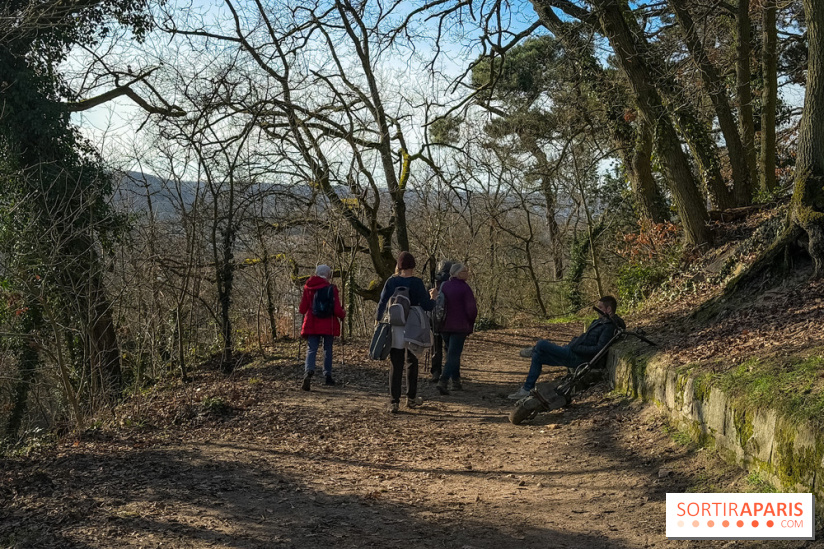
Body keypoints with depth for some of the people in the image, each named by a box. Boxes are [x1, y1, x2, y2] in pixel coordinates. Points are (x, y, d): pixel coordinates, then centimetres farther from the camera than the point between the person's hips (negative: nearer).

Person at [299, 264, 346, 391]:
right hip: (328, 325, -1)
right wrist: (343, 314, 13)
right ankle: (327, 376, 19)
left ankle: (308, 371, -28)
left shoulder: (308, 288, 0)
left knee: (311, 349, -2)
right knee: (328, 349, 15)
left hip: (312, 325, 1)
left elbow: (302, 310, 2)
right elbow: (337, 310, -9)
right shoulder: (332, 288, -6)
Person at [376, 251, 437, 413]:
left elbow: (382, 303, -1)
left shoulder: (391, 282, -3)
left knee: (395, 365, 4)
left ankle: (394, 402, -1)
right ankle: (411, 398, 23)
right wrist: (432, 298, 12)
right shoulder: (417, 283, -6)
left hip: (395, 328, 0)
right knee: (412, 363, 16)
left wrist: (378, 320, 15)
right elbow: (426, 306, -9)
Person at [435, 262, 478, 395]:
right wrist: (470, 323, 3)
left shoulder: (444, 286, 5)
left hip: (444, 326, 6)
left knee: (452, 353, 19)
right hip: (460, 327, -6)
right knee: (453, 355, -3)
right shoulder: (465, 288, -12)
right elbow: (471, 309, -14)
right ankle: (443, 382, -17)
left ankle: (456, 382, 24)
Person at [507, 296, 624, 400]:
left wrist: (577, 348, -19)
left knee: (541, 344, -14)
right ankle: (527, 389, 13)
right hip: (571, 354, 11)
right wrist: (570, 345, 13)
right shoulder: (601, 321, 16)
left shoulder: (609, 326, -14)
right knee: (538, 357, 11)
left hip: (576, 357, -11)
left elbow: (598, 348, -24)